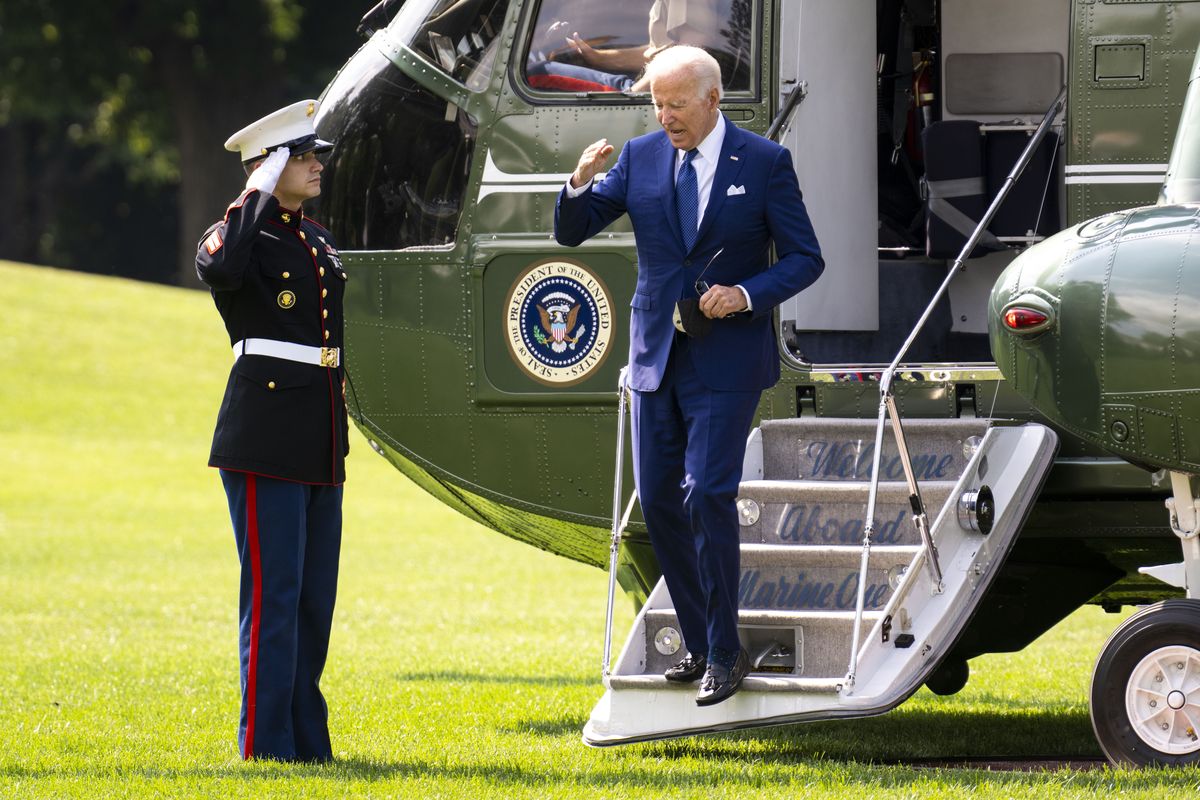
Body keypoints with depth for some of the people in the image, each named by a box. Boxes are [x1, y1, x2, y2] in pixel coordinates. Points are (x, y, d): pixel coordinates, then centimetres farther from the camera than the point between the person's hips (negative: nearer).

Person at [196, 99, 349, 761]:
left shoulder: (317, 241, 18)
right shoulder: (241, 234, -7)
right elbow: (219, 268, -32)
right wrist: (256, 197, -20)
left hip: (319, 444, 8)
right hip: (265, 440, -8)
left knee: (315, 595, 10)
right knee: (274, 593, -8)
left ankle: (307, 741, 16)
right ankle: (266, 744, -4)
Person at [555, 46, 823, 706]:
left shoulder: (764, 163, -4)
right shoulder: (640, 158, 4)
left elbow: (804, 258, -2)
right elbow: (570, 232, 5)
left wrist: (747, 295, -18)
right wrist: (581, 182, -16)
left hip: (726, 359, -5)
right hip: (657, 355, 5)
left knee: (706, 494, -14)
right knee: (658, 501, 5)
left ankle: (724, 654, -7)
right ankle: (698, 643, 17)